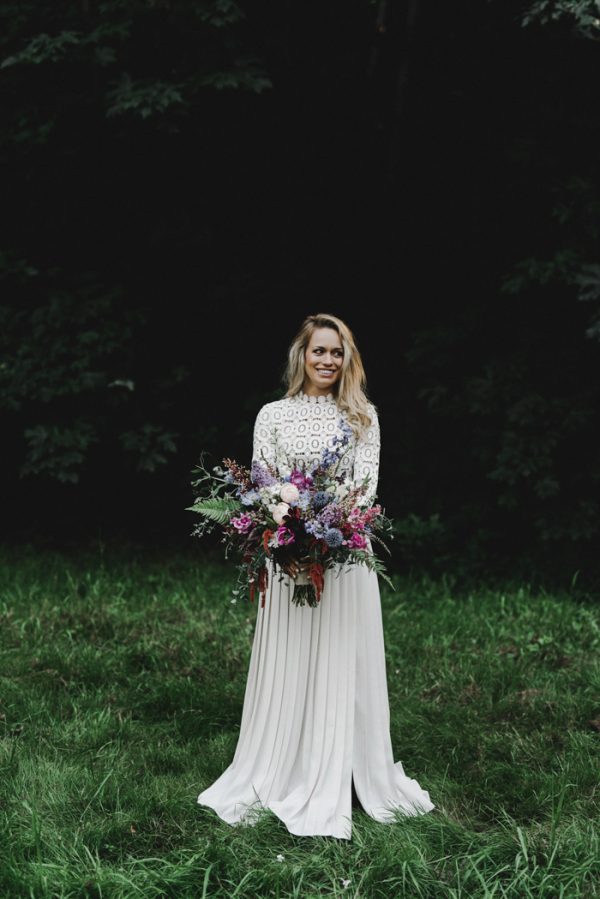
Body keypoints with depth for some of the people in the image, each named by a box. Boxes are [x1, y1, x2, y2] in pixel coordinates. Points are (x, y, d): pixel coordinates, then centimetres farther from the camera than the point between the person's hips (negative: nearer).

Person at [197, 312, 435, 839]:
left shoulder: (362, 416, 8)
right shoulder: (273, 415, 6)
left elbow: (367, 484, -2)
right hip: (288, 553, 0)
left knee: (343, 665, 4)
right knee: (288, 666, 4)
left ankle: (335, 783, 14)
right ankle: (284, 778, 15)